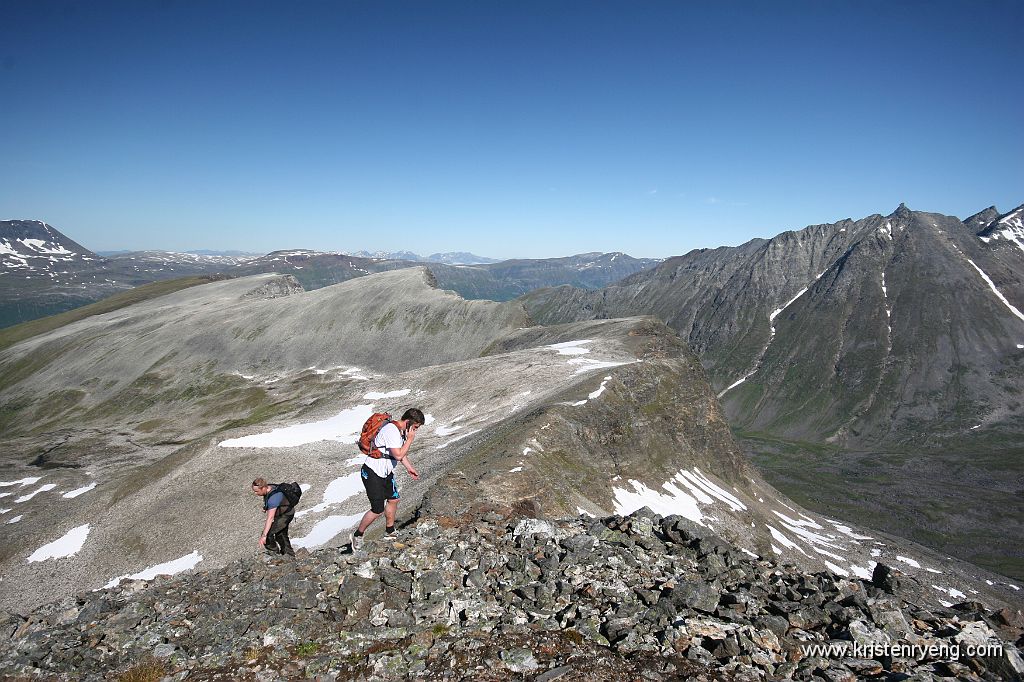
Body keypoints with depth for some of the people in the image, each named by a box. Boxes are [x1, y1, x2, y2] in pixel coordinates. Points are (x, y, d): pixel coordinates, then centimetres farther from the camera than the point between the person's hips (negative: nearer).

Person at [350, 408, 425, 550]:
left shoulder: (402, 431, 6)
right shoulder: (391, 431, -26)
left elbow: (401, 453, 21)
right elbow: (398, 455, -30)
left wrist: (410, 468, 18)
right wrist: (410, 439, -21)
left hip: (386, 472, 10)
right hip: (372, 473, -10)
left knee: (393, 499, 17)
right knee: (378, 510, -9)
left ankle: (389, 532, 35)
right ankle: (357, 536, 11)